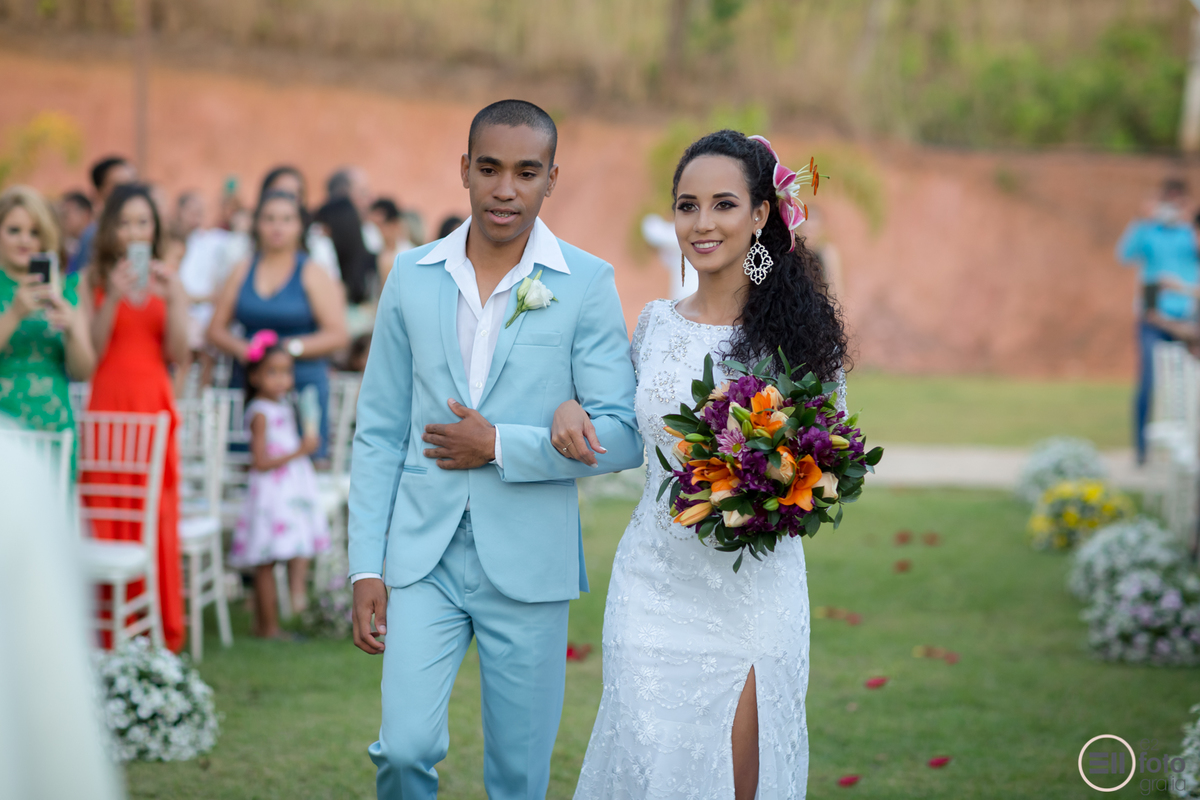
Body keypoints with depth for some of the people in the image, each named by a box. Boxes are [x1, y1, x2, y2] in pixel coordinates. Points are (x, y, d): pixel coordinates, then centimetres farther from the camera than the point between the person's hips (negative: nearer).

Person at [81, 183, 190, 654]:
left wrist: (172, 300, -9)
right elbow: (89, 354, -6)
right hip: (107, 407, -2)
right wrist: (112, 298, -15)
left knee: (158, 520, 0)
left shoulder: (168, 282, 11)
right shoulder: (92, 280, 3)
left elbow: (179, 355, 3)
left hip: (154, 409, 2)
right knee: (107, 520, -3)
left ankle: (161, 632, 7)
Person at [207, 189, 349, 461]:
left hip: (303, 382, -3)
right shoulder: (242, 271, 14)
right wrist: (240, 347, -7)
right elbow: (217, 329, 14)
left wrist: (289, 347, -14)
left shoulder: (312, 273, 3)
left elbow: (337, 335, -4)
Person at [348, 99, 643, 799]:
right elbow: (379, 433, 7)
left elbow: (622, 437, -7)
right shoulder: (414, 275, 5)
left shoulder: (588, 284, -3)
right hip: (423, 555, 1)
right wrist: (366, 566, 1)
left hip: (529, 563, -1)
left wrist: (498, 446, -13)